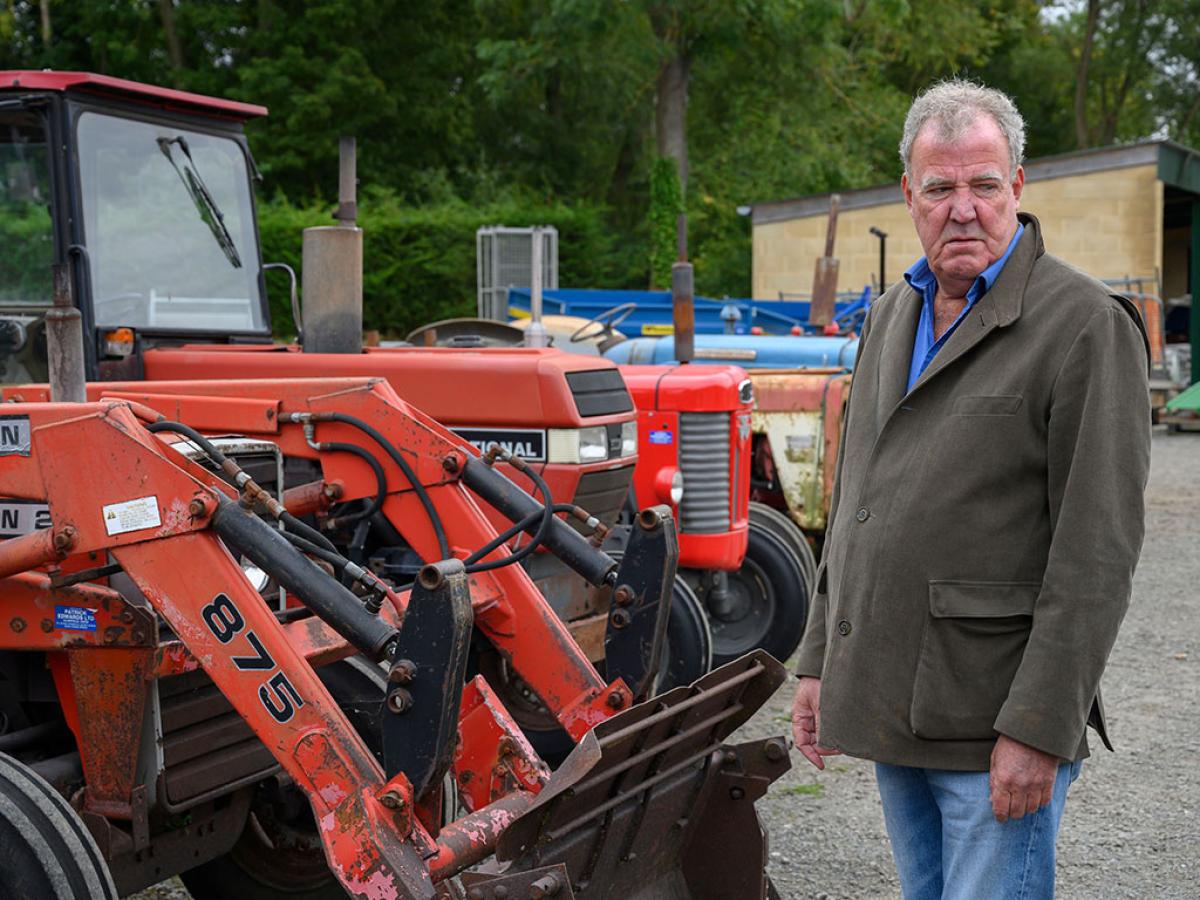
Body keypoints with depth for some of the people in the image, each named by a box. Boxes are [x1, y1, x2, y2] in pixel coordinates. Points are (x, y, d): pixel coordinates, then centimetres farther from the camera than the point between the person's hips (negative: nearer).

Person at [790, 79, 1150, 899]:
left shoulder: (1087, 325, -11)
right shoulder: (892, 316, 13)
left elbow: (1097, 552, -16)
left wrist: (1038, 728, -19)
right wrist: (820, 661, 15)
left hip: (996, 735, -7)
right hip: (892, 708, 7)